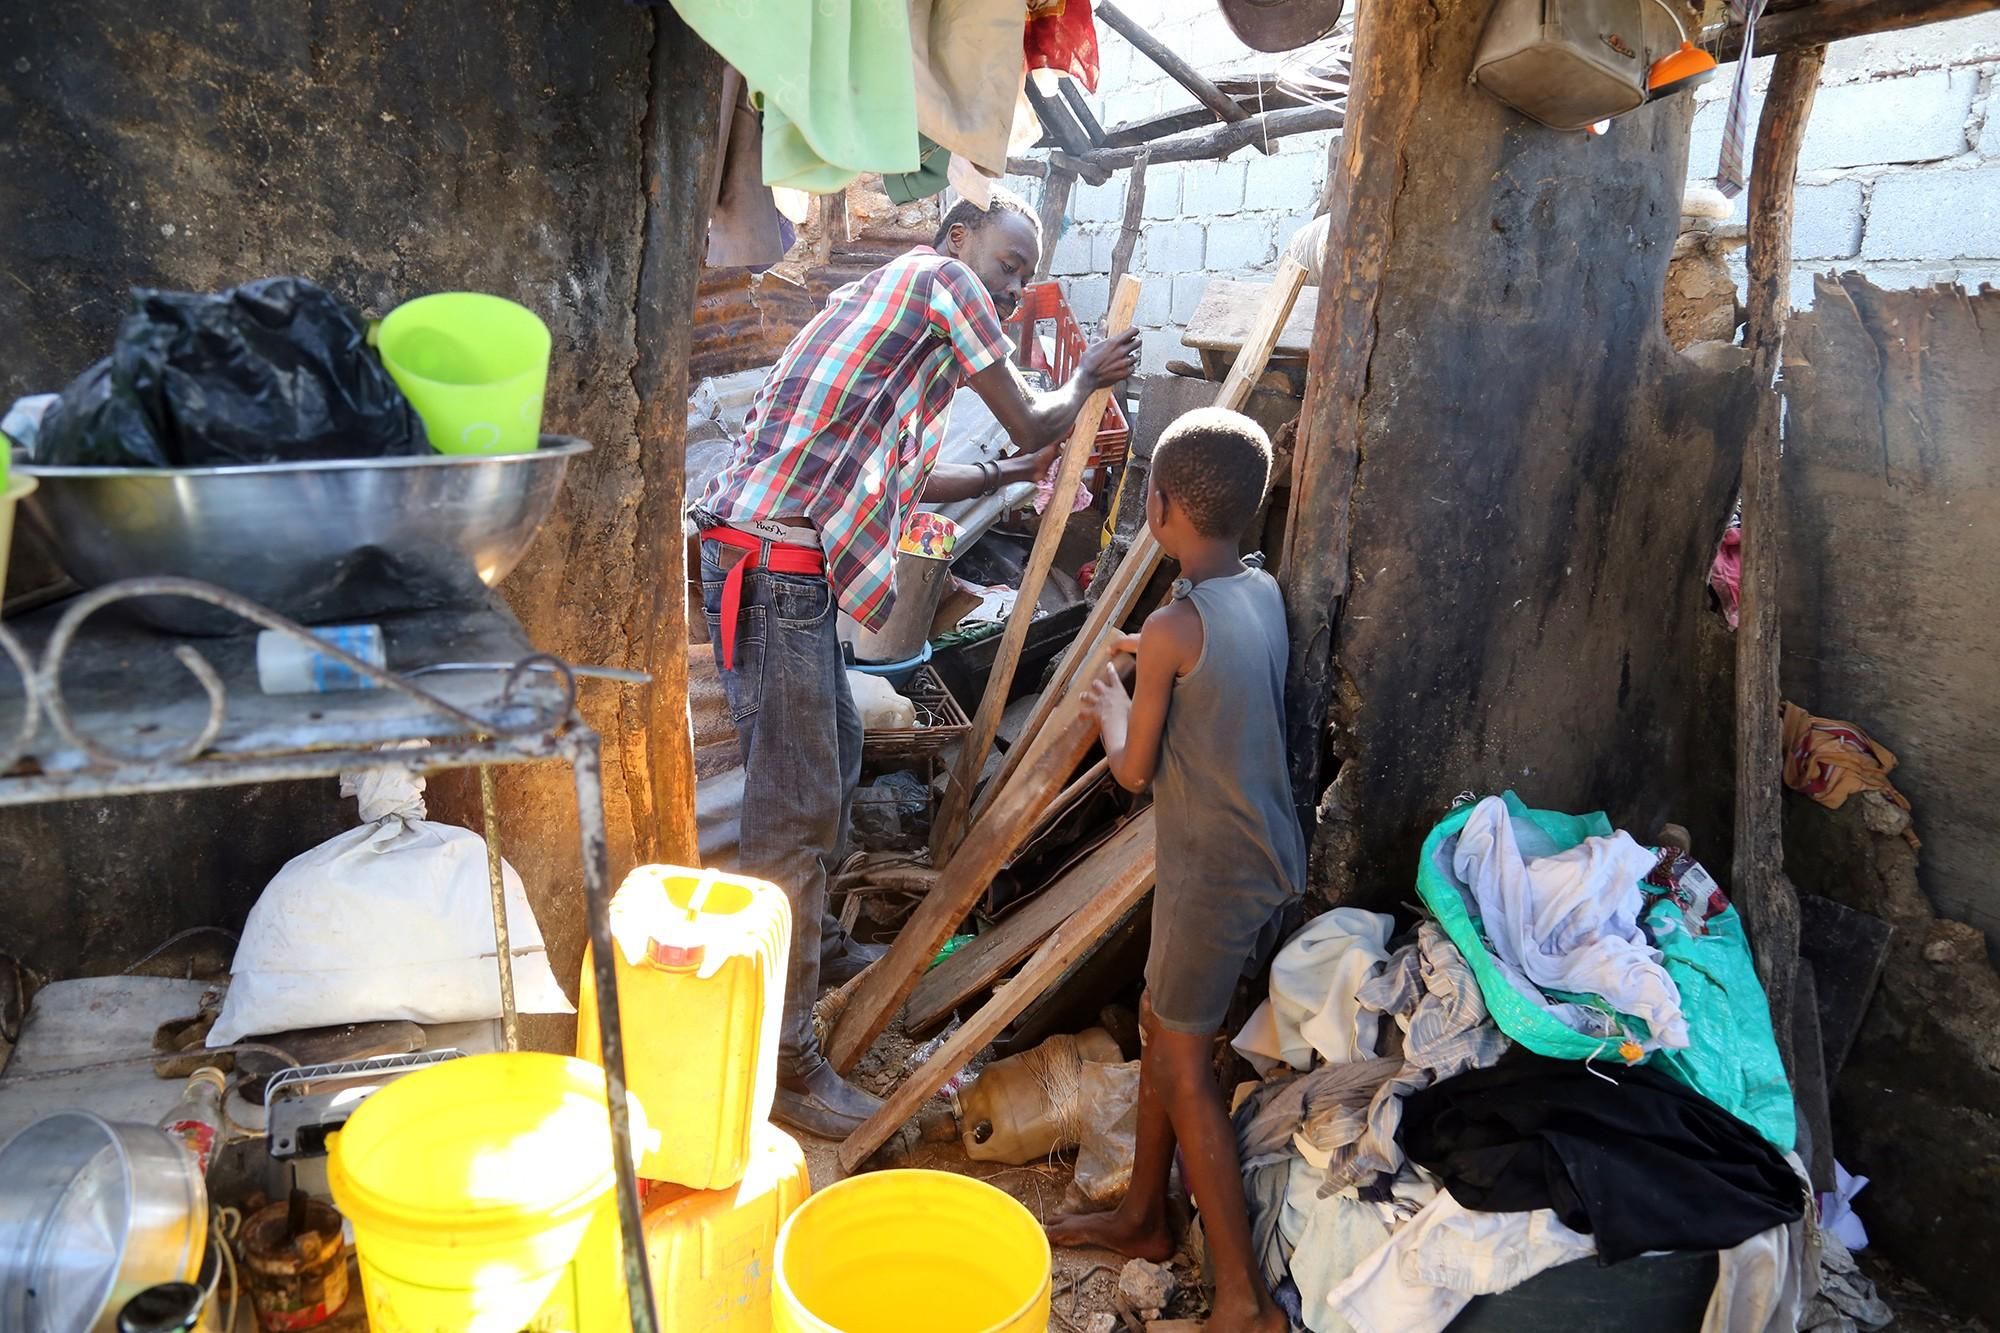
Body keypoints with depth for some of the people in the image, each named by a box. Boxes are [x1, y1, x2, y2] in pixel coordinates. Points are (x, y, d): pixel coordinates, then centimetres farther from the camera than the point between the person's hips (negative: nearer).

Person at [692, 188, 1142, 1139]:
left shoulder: (906, 307, 26)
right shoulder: (941, 277, -2)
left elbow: (906, 477, 33)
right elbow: (1029, 421, 2)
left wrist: (1011, 474, 38)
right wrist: (1084, 380, 21)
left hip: (793, 567, 11)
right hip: (773, 566, -11)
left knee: (832, 759, 24)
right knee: (795, 803, -8)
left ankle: (817, 948, 42)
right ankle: (780, 1057, 0)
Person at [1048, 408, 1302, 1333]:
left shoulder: (1172, 628, -21)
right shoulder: (1264, 592, 2)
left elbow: (1135, 771, -11)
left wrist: (1111, 710, 8)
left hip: (1215, 874, -8)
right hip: (1271, 861, 8)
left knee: (1184, 1067, 4)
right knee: (1161, 1022, 21)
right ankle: (1142, 1217, 37)